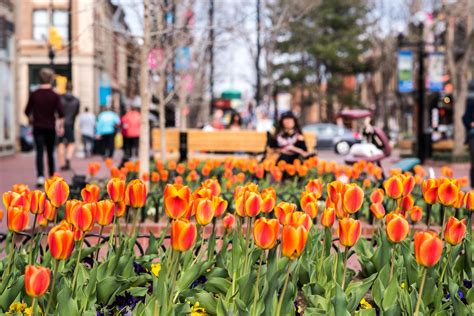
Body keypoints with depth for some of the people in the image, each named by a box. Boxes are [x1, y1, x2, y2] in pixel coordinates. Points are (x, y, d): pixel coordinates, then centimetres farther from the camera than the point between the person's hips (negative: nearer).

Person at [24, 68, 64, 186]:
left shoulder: (34, 94, -4)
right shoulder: (55, 95, -6)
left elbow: (27, 111, 3)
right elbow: (61, 113, -12)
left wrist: (31, 119, 22)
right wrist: (60, 126, 1)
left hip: (38, 127, 0)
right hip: (51, 127, 0)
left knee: (39, 152, -3)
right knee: (50, 153, 15)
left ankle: (40, 176, -19)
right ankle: (52, 176, 24)